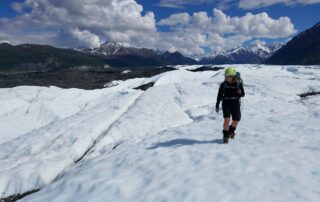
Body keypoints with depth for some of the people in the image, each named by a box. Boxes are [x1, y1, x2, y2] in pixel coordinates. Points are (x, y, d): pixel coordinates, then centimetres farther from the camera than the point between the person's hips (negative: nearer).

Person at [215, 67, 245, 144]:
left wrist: (240, 93, -24)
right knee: (227, 119, -16)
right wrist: (217, 106, 3)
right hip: (226, 103, -2)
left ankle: (231, 131, 38)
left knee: (236, 120, 8)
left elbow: (243, 94, 0)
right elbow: (219, 95, 2)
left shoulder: (239, 83, -5)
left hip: (235, 104, 2)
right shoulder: (223, 84, -6)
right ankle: (225, 136, -1)